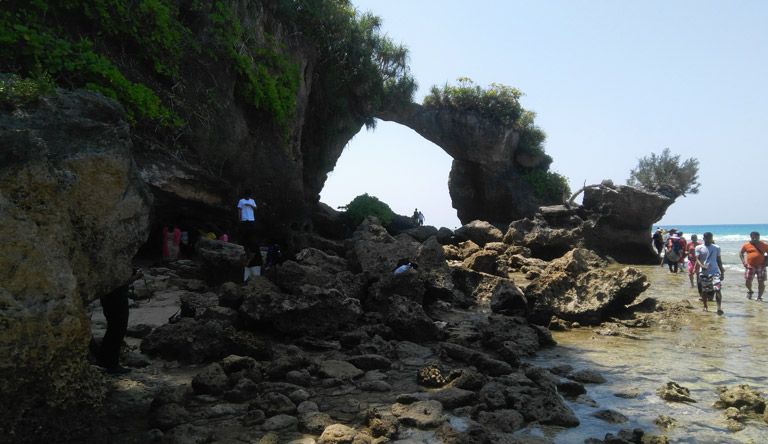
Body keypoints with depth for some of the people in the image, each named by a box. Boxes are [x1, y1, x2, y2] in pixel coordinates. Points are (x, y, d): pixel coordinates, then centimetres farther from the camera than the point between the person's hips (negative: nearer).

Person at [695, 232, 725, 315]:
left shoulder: (717, 248, 10)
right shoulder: (699, 248, 4)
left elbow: (719, 260, 16)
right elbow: (697, 259, -4)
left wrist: (722, 272, 14)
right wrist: (702, 266, -25)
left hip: (715, 271, 0)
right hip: (704, 272, 0)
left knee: (717, 289, -16)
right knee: (704, 291, 10)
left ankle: (719, 307, -22)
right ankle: (705, 306, 28)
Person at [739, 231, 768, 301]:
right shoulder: (746, 245, 2)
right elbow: (741, 253, 13)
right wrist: (744, 262, 0)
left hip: (761, 266, 0)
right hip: (750, 266, 0)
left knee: (761, 282, -2)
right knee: (748, 281, 3)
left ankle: (759, 297, 10)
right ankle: (750, 291, 34)